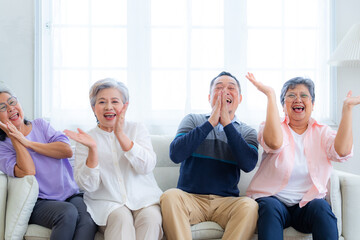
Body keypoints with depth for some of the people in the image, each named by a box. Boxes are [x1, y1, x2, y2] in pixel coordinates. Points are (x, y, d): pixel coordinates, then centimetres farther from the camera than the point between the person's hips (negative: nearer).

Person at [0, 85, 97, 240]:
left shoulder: (40, 124, 14)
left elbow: (67, 151, -2)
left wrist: (27, 142, -5)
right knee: (68, 212, -35)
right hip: (40, 203, -2)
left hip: (71, 195, 2)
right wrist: (14, 138, -8)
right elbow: (28, 172, -14)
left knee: (88, 221, -31)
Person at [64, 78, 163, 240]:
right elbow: (88, 185, -4)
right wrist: (93, 149, -19)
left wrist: (121, 135, -17)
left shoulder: (137, 129, 8)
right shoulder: (87, 138, 6)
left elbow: (147, 167, -9)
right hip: (107, 202, -1)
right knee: (121, 217, -32)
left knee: (150, 216, -30)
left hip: (143, 199, 1)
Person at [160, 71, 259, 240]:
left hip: (226, 201, 1)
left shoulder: (247, 132, 11)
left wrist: (227, 123, -12)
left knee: (250, 206, -31)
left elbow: (248, 164, -11)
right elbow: (175, 154, -9)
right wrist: (210, 123, -11)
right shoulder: (193, 120, 10)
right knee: (170, 197, -32)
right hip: (190, 197, 0)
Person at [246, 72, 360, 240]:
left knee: (321, 207, -30)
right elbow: (274, 143, -23)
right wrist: (270, 95, -23)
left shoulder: (321, 132, 11)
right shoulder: (275, 127, 4)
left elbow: (342, 152, -12)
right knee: (271, 207, -33)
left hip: (308, 203, 2)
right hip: (272, 199, -2)